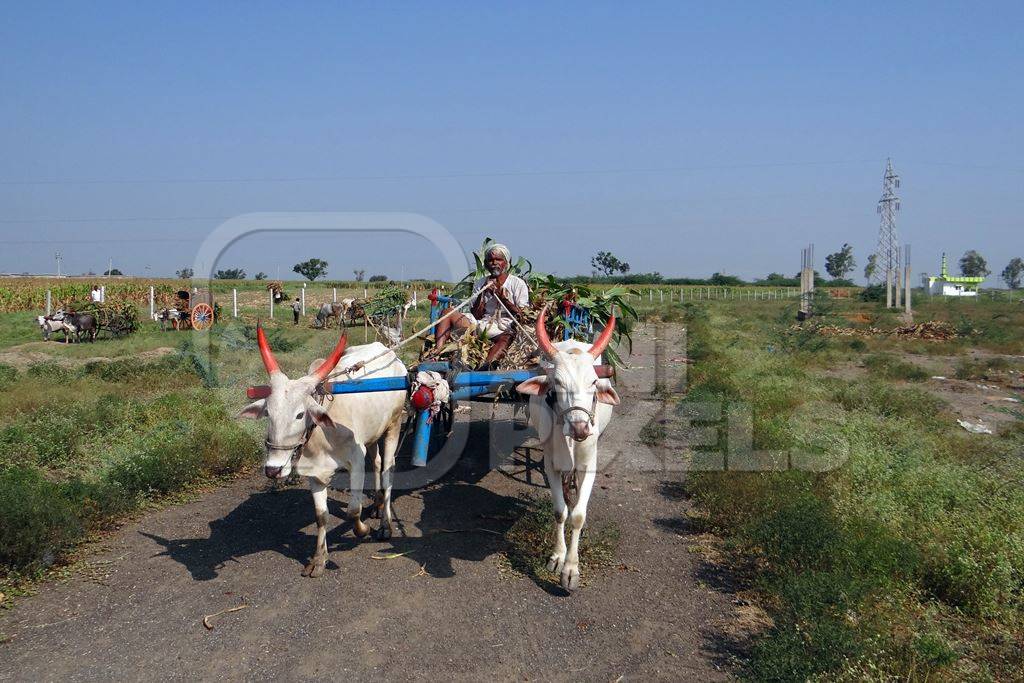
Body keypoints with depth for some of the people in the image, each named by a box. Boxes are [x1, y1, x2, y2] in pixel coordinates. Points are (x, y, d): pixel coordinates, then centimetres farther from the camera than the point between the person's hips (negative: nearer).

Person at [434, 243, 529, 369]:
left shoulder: (518, 284, 8)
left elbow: (523, 316, -1)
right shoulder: (480, 284, 17)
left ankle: (485, 367, -67)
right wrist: (483, 294, -4)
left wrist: (503, 298, -8)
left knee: (506, 338, -41)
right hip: (482, 324, 4)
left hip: (504, 327, -4)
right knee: (447, 313, -14)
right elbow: (475, 316, 9)